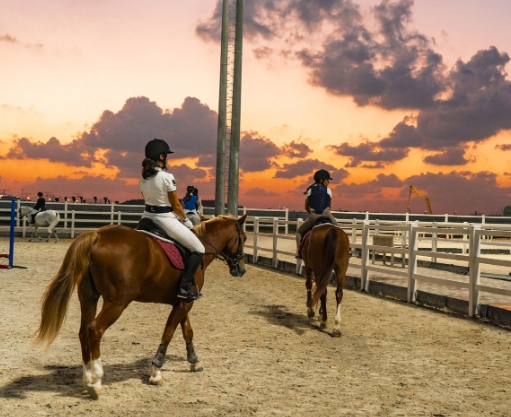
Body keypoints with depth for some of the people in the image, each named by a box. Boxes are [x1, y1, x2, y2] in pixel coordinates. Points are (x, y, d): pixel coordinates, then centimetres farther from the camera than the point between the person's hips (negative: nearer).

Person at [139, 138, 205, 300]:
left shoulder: (143, 178, 4)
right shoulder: (167, 177, -17)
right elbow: (176, 205, -13)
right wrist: (186, 220, 3)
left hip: (148, 217, 7)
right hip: (165, 220, -7)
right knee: (198, 249, 3)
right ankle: (185, 286, -8)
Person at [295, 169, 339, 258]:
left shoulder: (310, 190, 6)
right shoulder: (328, 190, 3)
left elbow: (306, 207, 10)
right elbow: (329, 206, 9)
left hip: (313, 216, 1)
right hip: (326, 215, 0)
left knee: (299, 231, 19)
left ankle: (299, 250, -1)